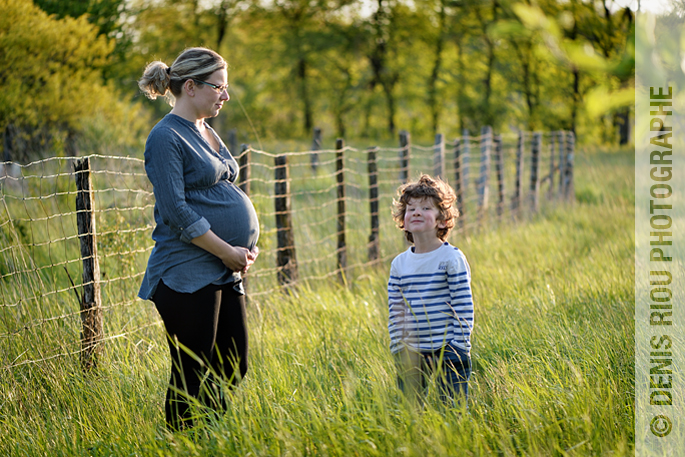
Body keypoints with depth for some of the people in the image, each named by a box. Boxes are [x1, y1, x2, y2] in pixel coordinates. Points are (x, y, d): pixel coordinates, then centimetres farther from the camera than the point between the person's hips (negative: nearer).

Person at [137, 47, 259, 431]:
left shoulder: (208, 134, 16)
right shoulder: (166, 137, -11)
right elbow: (176, 211, -18)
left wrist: (248, 246, 7)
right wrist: (227, 251, -16)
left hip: (227, 273, 9)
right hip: (187, 275, -9)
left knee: (233, 370, 10)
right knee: (192, 380, -4)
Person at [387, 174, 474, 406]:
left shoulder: (452, 258, -6)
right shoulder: (399, 264, 7)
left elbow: (464, 308, -8)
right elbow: (395, 313, 10)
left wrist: (457, 348, -12)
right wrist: (398, 352, 4)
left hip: (447, 352, -4)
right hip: (411, 354, 4)